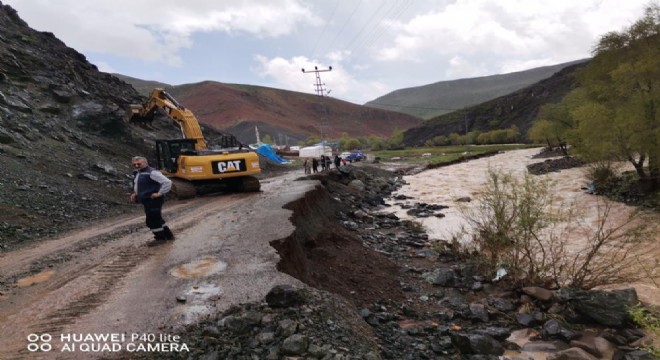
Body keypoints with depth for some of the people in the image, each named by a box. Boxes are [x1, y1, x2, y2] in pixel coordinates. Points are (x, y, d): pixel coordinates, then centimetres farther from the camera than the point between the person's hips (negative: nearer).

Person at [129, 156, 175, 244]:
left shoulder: (152, 172, -18)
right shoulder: (137, 174, 13)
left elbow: (167, 182, -24)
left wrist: (159, 193, -20)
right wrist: (135, 193, 15)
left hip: (153, 200, -10)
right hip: (146, 201, 10)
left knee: (152, 220, -4)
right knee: (157, 219, 18)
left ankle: (160, 238, 11)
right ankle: (168, 235, 31)